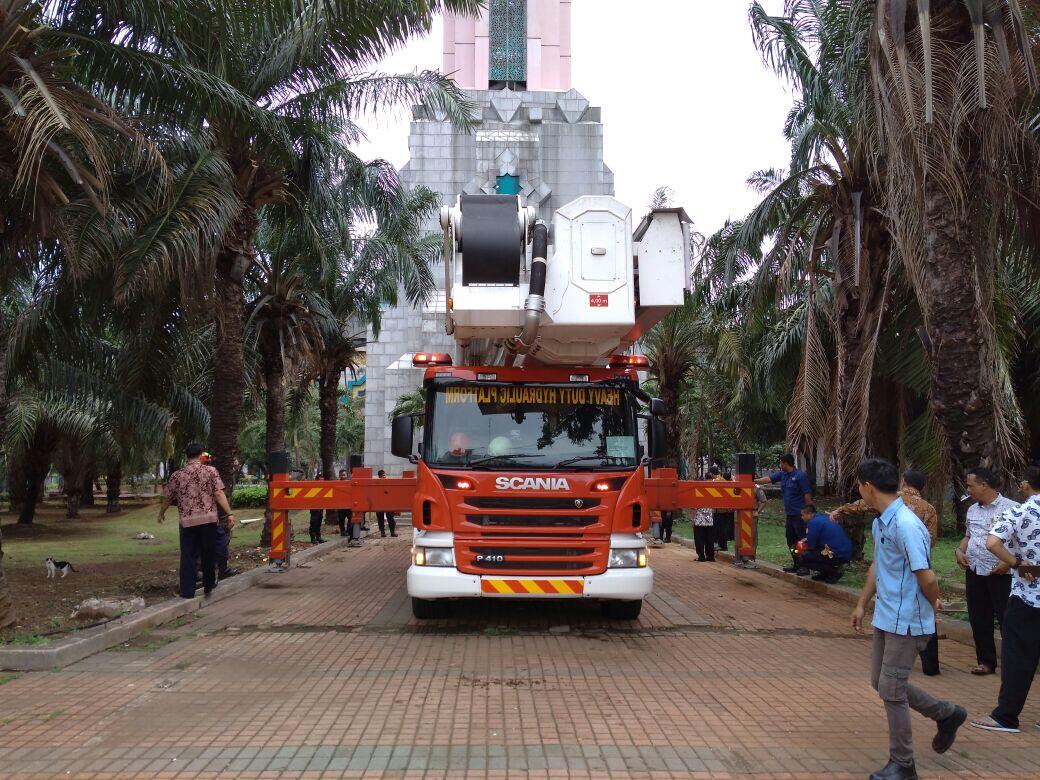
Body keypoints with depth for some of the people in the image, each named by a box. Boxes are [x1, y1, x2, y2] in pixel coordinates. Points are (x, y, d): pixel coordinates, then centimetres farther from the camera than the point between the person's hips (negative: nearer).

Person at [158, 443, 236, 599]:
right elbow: (219, 494, -9)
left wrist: (161, 513, 30)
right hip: (209, 519, 0)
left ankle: (187, 591, 5)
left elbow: (167, 498, 12)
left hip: (187, 521, 0)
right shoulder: (211, 471, -1)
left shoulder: (176, 475, 3)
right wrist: (229, 514, -9)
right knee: (209, 554, 15)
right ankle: (208, 586, 28)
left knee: (188, 556, 6)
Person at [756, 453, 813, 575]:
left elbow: (807, 495, -13)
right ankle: (797, 565, 21)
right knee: (791, 542, 12)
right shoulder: (782, 474, 10)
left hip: (799, 514, -8)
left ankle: (805, 566, -2)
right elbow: (768, 479, 14)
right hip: (789, 514, 9)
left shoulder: (800, 476, -13)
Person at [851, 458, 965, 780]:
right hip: (885, 618, 9)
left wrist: (933, 605, -5)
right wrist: (862, 604, 22)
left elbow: (926, 578, -24)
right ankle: (947, 714, 35)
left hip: (906, 621, -9)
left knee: (891, 690, -1)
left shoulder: (906, 525, -25)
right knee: (881, 682, 17)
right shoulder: (879, 522, 6)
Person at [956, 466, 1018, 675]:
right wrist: (959, 550, 6)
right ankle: (986, 661, 22)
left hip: (1000, 574, -7)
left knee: (1006, 619, -3)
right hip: (974, 572, 7)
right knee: (979, 620, 11)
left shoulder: (1011, 508, -9)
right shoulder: (972, 510, 12)